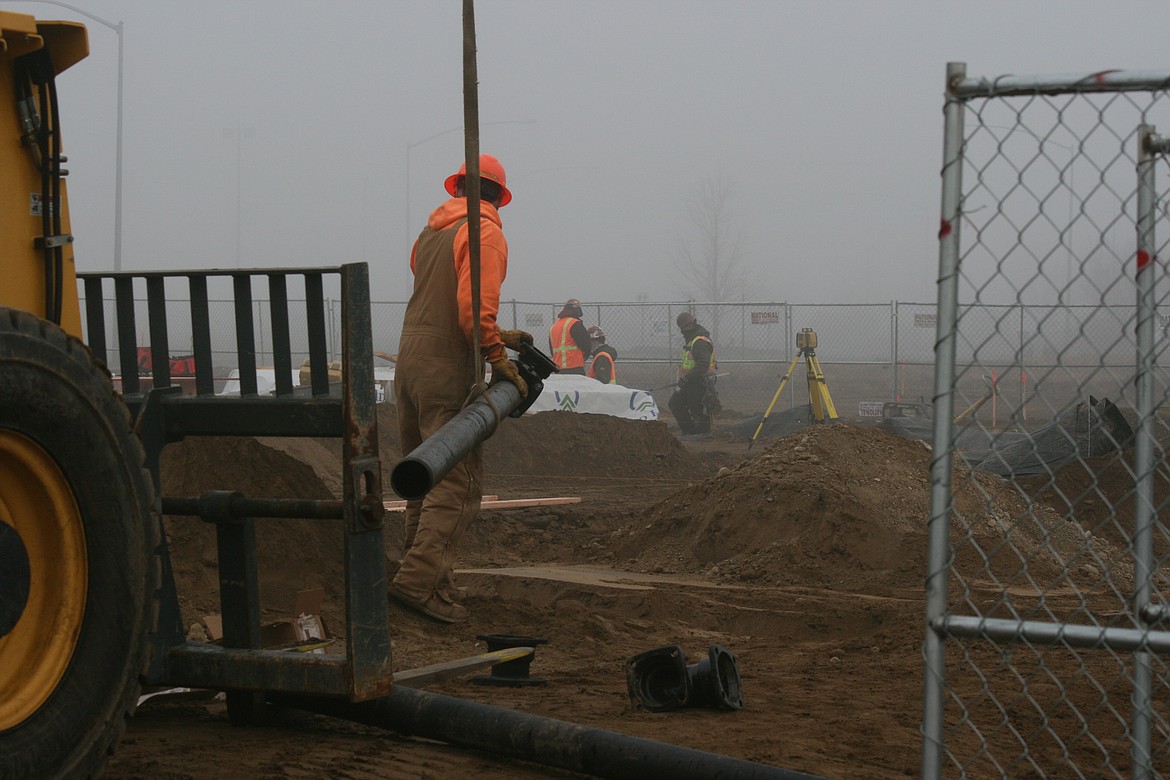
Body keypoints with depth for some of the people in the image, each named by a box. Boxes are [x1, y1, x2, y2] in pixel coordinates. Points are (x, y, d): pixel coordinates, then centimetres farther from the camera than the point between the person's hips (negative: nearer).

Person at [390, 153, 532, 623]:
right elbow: (474, 309, -20)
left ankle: (431, 583, 18)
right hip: (448, 369, -9)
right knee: (458, 484, -9)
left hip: (410, 356, 9)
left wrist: (495, 335, 22)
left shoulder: (431, 231, 17)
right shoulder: (484, 232, -9)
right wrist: (498, 358, -11)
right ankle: (417, 581, -18)